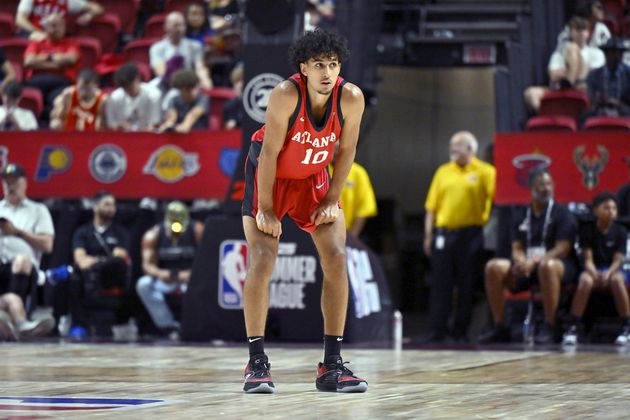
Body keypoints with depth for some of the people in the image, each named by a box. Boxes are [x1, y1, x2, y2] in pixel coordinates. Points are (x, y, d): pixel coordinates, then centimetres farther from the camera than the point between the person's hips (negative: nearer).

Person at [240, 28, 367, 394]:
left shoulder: (351, 99, -21)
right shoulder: (286, 95, -30)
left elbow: (346, 152, -7)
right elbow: (269, 152, -24)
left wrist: (332, 201, -6)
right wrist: (266, 210, -20)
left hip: (314, 177, 4)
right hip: (270, 175, -3)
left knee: (337, 260, -7)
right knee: (262, 261, -15)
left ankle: (332, 364, 0)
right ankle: (257, 363, -7)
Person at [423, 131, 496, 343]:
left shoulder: (485, 172, 1)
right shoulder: (443, 172, 13)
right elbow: (431, 206, 12)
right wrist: (428, 235, 6)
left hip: (471, 234, -3)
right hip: (444, 232, 3)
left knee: (467, 286, 2)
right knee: (440, 284, 1)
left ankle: (461, 331, 10)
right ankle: (436, 331, 3)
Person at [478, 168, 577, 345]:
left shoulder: (562, 214, -1)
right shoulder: (521, 217, 14)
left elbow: (562, 250, -10)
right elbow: (517, 248, 10)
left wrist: (534, 262, -21)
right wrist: (521, 261, -15)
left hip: (559, 265, -5)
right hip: (527, 266, 5)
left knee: (547, 266, -41)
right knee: (494, 267, -19)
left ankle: (549, 327, -34)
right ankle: (499, 327, -15)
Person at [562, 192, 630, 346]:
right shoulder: (588, 232, -1)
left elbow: (617, 261, -7)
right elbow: (588, 260, -7)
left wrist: (608, 274, -29)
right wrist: (595, 274, -30)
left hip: (612, 270, 0)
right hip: (594, 270, 0)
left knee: (617, 280, -37)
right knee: (585, 281, -36)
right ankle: (573, 328, -31)